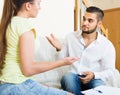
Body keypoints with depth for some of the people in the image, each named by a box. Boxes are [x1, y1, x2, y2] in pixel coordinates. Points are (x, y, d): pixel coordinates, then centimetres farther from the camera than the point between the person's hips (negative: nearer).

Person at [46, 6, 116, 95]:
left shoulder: (107, 45, -4)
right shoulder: (71, 37, 4)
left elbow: (109, 71, -2)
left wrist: (94, 75, -20)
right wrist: (59, 49, -10)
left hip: (94, 80, -1)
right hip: (73, 78, 2)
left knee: (99, 85, -35)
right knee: (68, 77, -32)